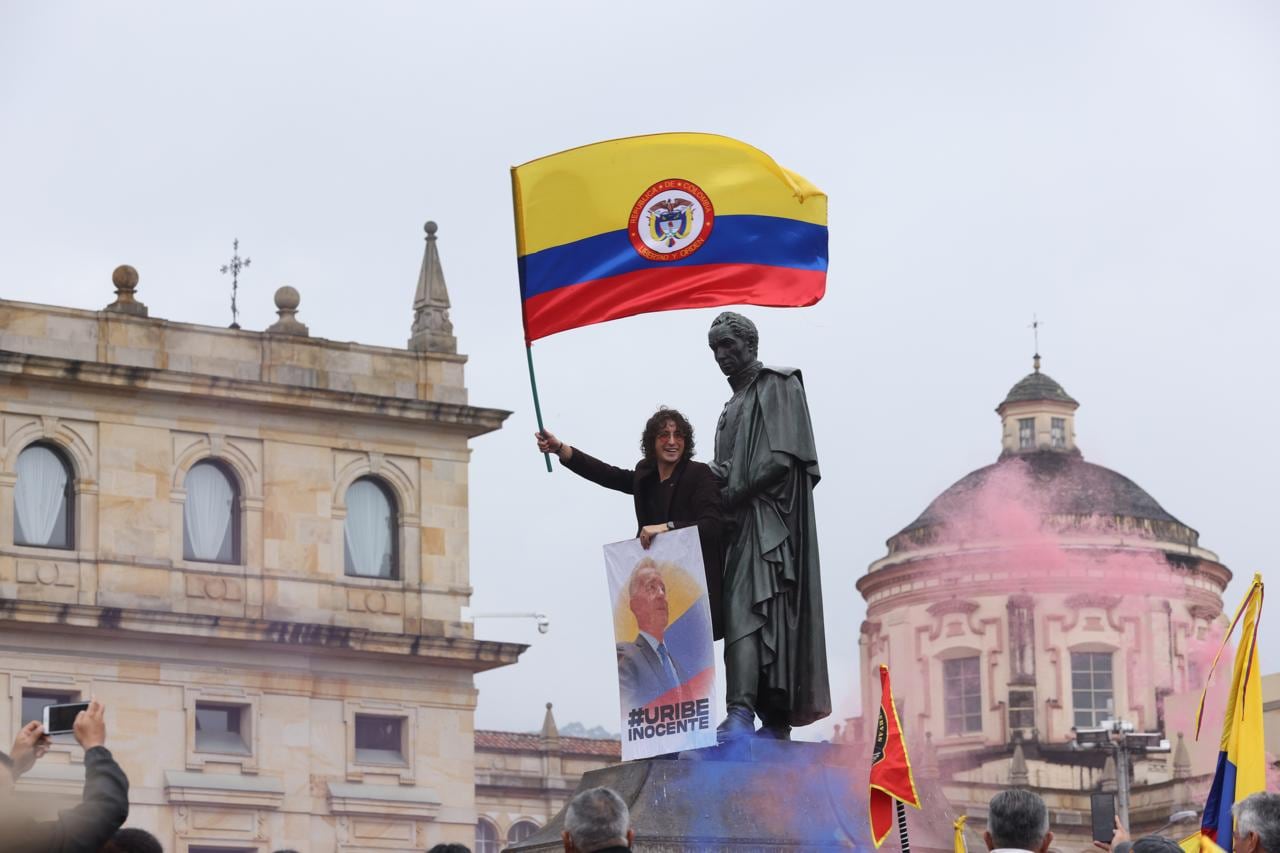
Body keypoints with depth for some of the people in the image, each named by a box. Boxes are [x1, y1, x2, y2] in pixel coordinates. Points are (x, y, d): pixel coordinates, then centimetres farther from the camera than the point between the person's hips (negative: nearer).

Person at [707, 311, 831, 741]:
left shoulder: (777, 386, -1)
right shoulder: (733, 405, 25)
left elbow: (783, 459, -12)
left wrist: (734, 493, -13)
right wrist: (714, 492, 2)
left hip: (769, 519, -9)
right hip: (740, 521, 9)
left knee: (745, 612, -22)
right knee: (741, 613, 1)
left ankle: (742, 713, -35)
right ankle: (775, 719, -1)